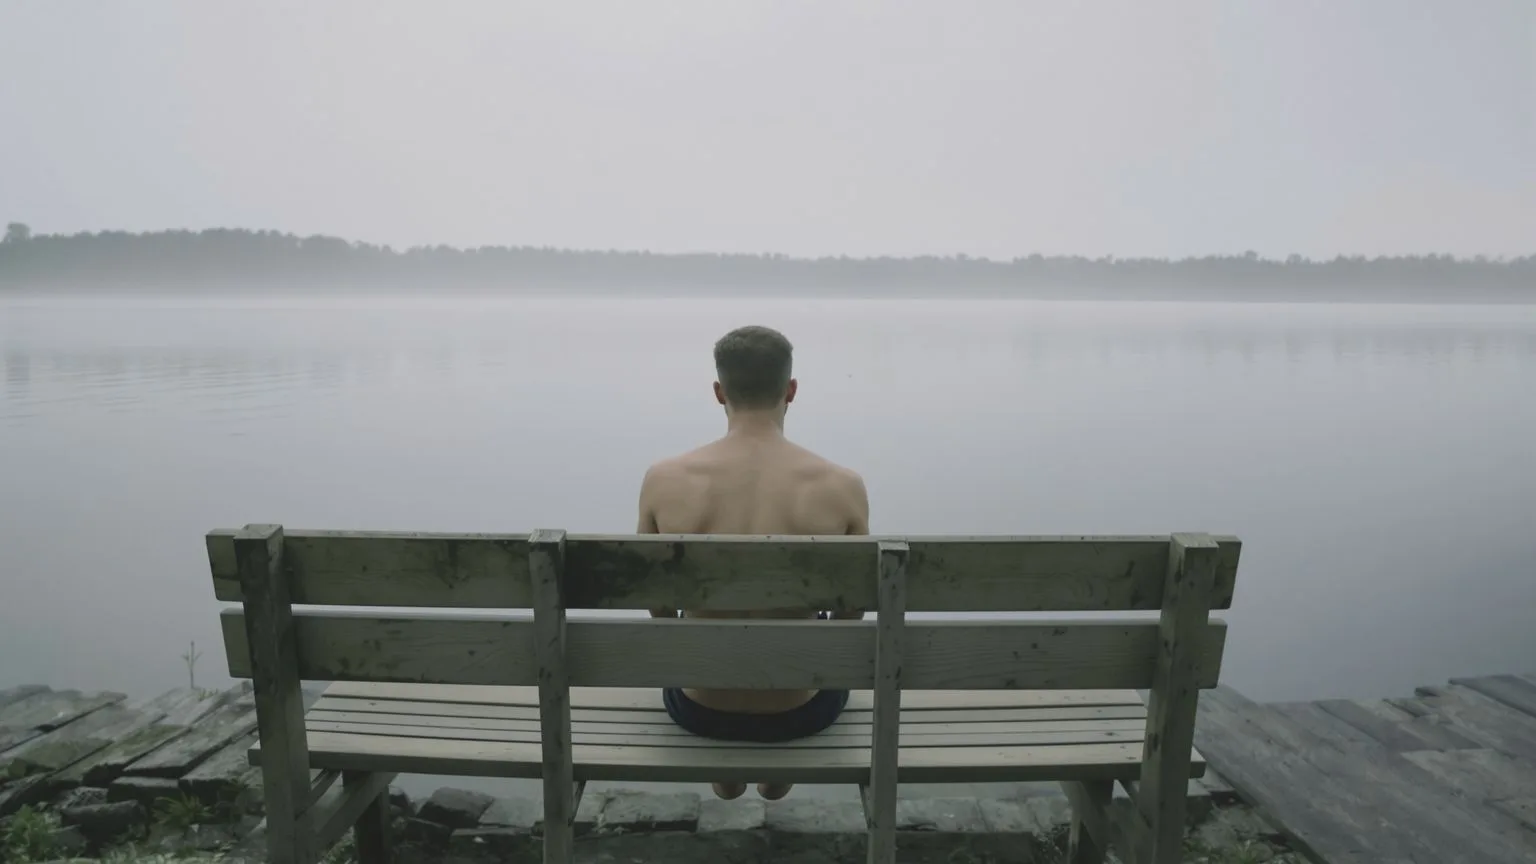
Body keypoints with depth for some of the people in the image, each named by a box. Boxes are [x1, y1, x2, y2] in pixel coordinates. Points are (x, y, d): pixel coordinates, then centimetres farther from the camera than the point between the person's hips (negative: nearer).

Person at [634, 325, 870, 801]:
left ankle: (726, 772, 51)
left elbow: (658, 606, 1)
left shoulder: (663, 480, -15)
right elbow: (850, 612, -1)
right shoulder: (841, 486, -17)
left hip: (699, 707, 1)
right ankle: (780, 773, 52)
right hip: (800, 710, 0)